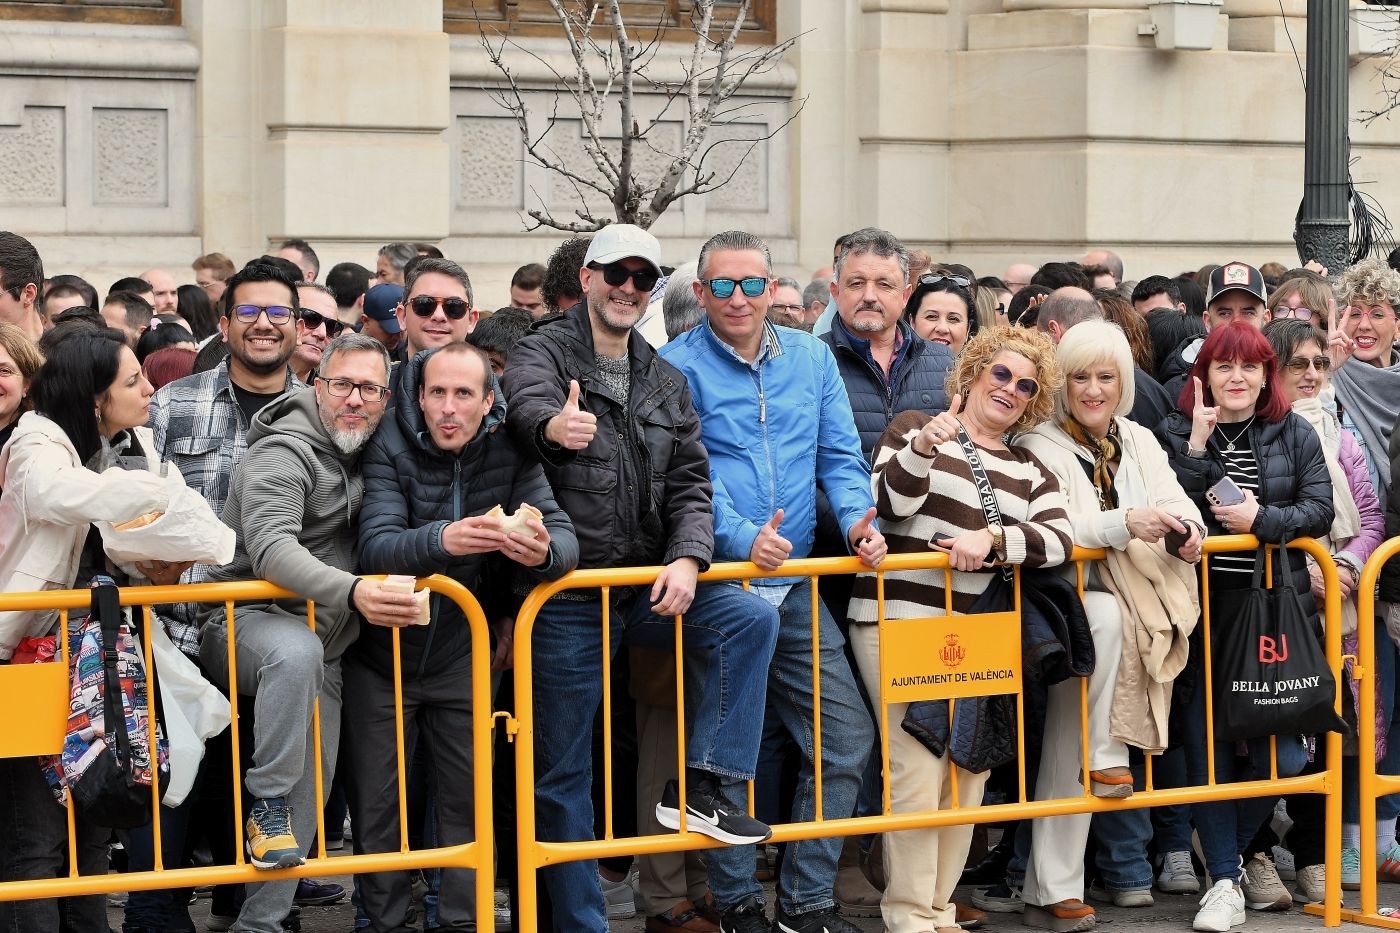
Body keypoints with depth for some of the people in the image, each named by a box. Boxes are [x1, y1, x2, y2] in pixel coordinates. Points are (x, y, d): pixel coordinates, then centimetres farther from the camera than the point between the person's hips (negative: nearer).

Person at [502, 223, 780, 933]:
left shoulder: (666, 382, 13)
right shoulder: (544, 352, -3)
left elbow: (690, 483, 9)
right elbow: (526, 397, -27)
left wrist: (686, 558, -11)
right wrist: (553, 424, -53)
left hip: (647, 585, 5)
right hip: (566, 594, -4)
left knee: (750, 620, -18)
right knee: (562, 772, -1)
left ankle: (699, 785, -13)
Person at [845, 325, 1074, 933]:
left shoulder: (1029, 472, 18)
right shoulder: (914, 428, 6)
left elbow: (1058, 539, 1)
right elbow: (887, 506, -7)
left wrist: (990, 536, -16)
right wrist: (921, 450, -24)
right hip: (899, 620, -5)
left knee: (970, 769, 3)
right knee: (918, 769, -14)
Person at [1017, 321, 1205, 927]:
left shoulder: (1139, 441, 16)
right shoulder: (1041, 446, -3)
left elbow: (1176, 502, 8)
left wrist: (1188, 530, -16)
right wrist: (1125, 524, -28)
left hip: (1136, 604, 4)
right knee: (1106, 616, -37)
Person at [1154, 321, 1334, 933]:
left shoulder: (1295, 435, 9)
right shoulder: (1177, 432, 6)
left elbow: (1319, 511, 1)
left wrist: (1261, 520, -14)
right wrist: (1196, 445, -13)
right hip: (1203, 607, -1)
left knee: (1280, 748, -1)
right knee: (1207, 740, -4)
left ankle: (1229, 847, 24)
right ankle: (1224, 880, 3)